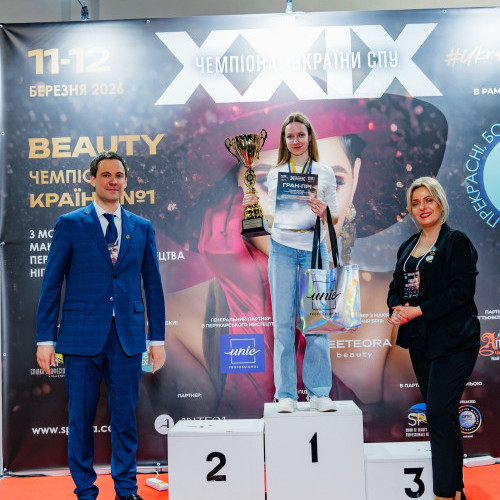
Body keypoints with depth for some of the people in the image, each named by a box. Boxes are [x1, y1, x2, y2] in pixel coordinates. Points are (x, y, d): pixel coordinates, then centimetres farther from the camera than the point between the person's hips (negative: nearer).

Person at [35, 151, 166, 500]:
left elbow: (153, 286, 10)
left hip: (127, 337, 2)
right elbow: (51, 285, 1)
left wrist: (158, 338, 7)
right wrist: (45, 339, -3)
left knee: (125, 417, 8)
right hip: (82, 336, -1)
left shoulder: (142, 228, 9)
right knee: (81, 418, 7)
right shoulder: (70, 224, 3)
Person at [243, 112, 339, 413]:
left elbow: (335, 216, 7)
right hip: (283, 249, 1)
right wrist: (256, 207, -6)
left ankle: (319, 392, 10)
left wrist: (324, 213, -14)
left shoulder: (324, 173, 9)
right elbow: (273, 218, 12)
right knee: (283, 322, 0)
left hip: (314, 249, -1)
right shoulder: (276, 175, 12)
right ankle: (286, 394, 8)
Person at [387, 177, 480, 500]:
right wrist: (396, 310, -7)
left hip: (453, 341, -7)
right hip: (420, 341, 7)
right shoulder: (408, 248, 15)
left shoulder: (457, 242, -6)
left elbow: (462, 290, -16)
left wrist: (418, 310, -19)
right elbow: (396, 286, 15)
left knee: (439, 413, -10)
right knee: (444, 415, 13)